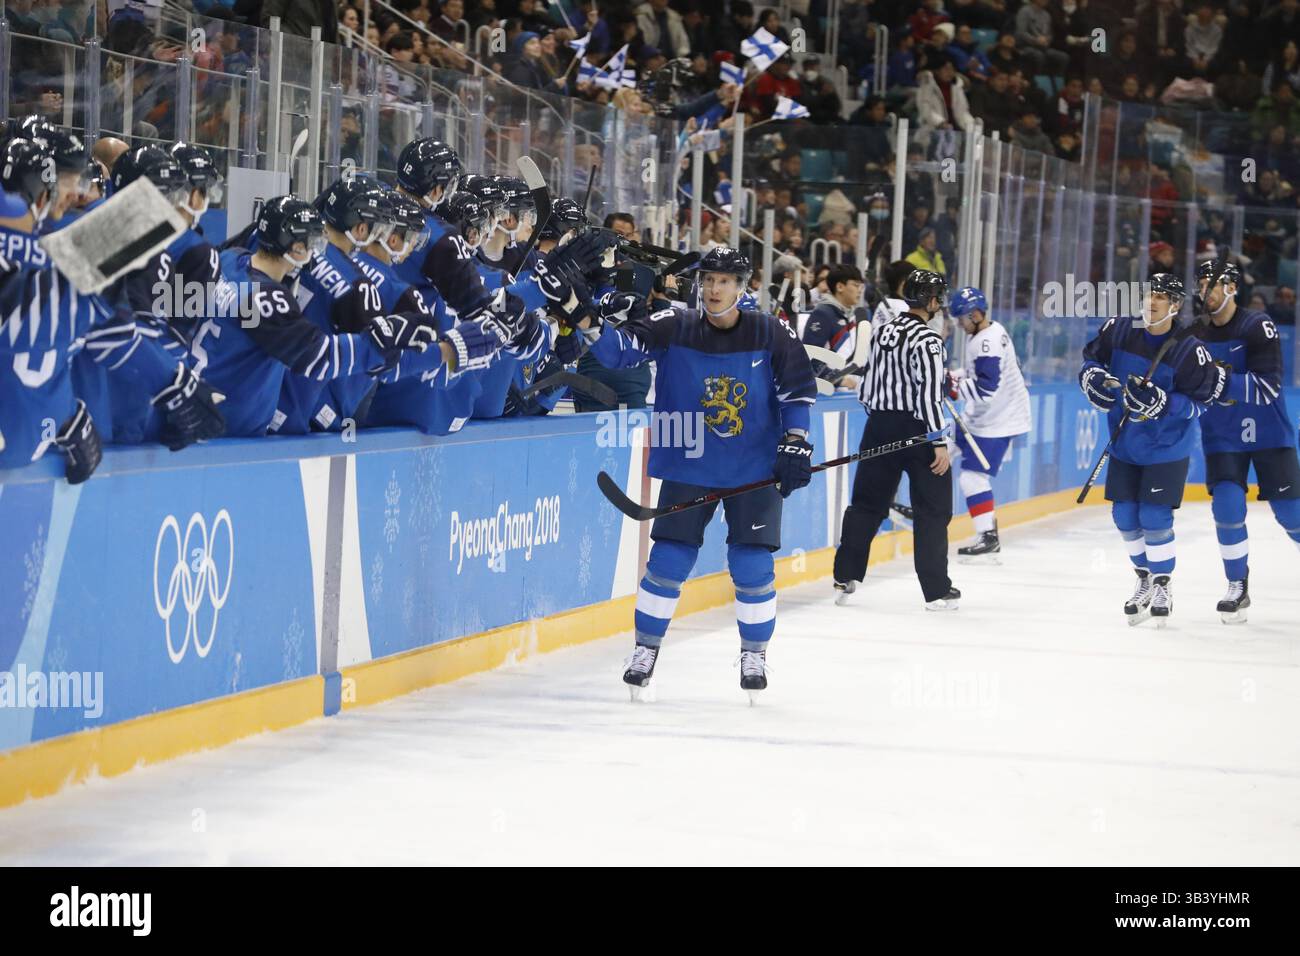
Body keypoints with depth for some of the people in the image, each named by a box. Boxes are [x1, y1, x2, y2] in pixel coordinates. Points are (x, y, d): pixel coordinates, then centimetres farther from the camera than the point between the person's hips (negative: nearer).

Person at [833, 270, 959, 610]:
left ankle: (845, 579, 14)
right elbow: (929, 393, -20)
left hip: (880, 427, 7)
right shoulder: (927, 340, -15)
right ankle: (936, 591, 2)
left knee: (868, 502, 14)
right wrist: (939, 441, -19)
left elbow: (866, 386, 14)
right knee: (933, 511, 2)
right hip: (916, 430, -7)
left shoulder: (881, 332, 8)